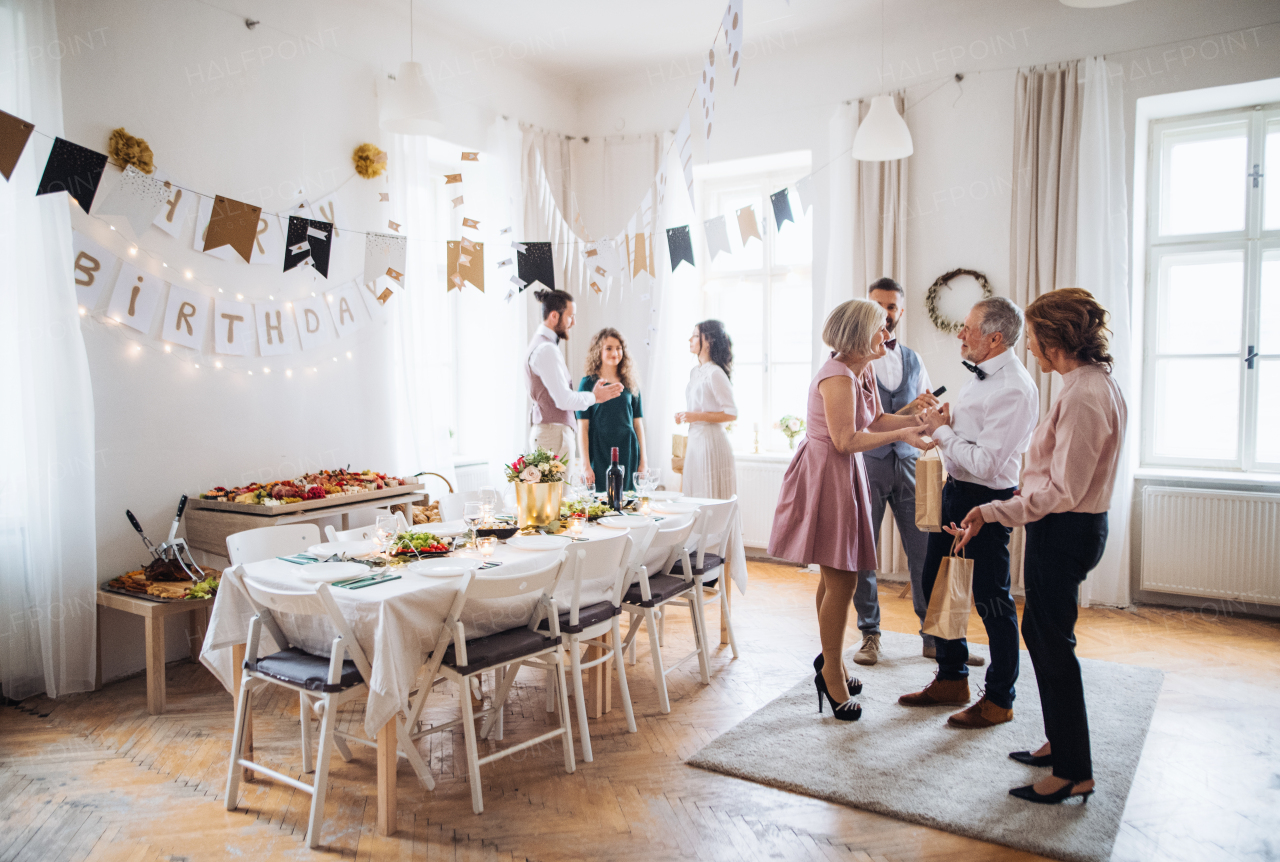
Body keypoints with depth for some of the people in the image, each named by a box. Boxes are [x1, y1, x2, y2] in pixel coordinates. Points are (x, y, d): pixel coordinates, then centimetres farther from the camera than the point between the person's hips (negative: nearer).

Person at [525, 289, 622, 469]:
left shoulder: (540, 344, 17)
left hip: (544, 431, 10)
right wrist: (594, 397, -3)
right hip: (554, 433, -10)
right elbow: (564, 400, -19)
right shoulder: (547, 349, -15)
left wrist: (592, 394, 17)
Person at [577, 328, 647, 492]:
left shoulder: (630, 384, 10)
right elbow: (582, 427, -3)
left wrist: (643, 461, 5)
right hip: (599, 456, -3)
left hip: (628, 454, 3)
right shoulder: (588, 384, 0)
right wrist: (585, 465, -9)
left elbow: (638, 424, 10)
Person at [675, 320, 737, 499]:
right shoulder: (695, 373, 15)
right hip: (694, 441, 9)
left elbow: (732, 414, -15)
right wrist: (684, 416, 9)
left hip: (712, 442, -9)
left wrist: (698, 416, -18)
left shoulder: (715, 373, -12)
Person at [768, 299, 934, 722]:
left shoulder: (863, 371, 11)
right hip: (825, 476, -10)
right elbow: (846, 440, -21)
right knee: (841, 580, -5)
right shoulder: (837, 377, -20)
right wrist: (900, 435, -17)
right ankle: (831, 671, 10)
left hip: (844, 475, 10)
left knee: (836, 576, 17)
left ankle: (830, 660, 31)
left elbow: (875, 420, 11)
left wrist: (918, 419, 1)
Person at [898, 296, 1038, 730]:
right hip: (955, 491, 10)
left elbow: (985, 463, -27)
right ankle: (951, 679, 34)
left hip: (985, 500, -10)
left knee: (991, 600, 3)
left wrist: (942, 432, -15)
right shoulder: (983, 376, 8)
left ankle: (999, 700, 21)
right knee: (936, 584, 17)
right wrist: (943, 426, 1)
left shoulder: (1014, 389, -22)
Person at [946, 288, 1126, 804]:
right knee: (1040, 631, 20)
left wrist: (991, 514, -21)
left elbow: (1062, 491, -24)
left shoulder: (1083, 395, -23)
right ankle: (1060, 742, 35)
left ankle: (1075, 772, 14)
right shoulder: (1099, 383, 9)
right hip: (1079, 525, 10)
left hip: (1064, 531, -10)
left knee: (1052, 644, 1)